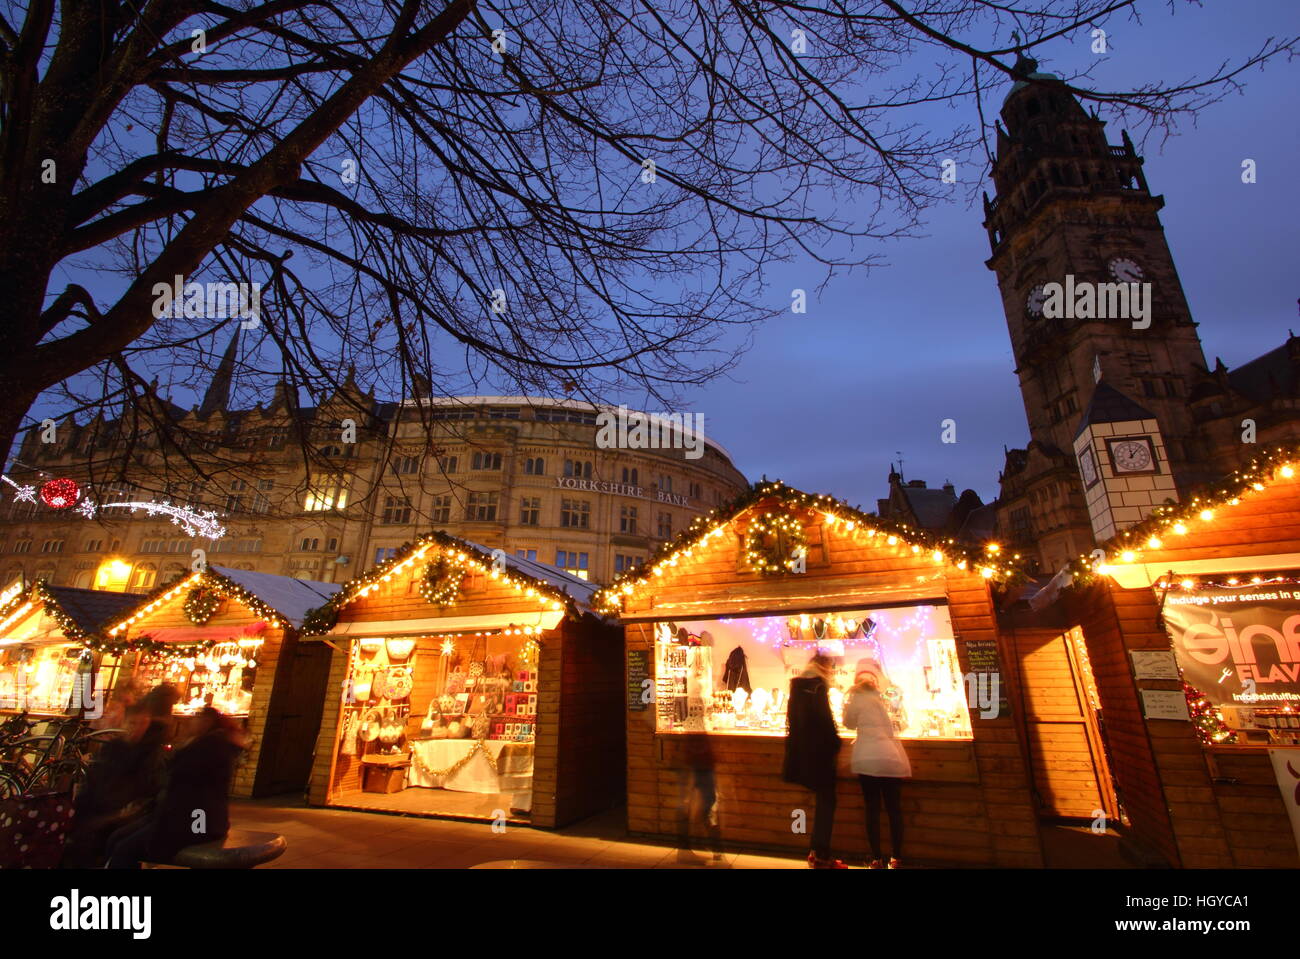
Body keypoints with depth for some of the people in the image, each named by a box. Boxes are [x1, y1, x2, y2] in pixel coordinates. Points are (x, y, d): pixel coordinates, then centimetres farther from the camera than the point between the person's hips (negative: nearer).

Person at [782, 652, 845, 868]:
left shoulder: (797, 684, 10)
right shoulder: (818, 686, -13)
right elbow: (825, 718, -17)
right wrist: (835, 743, -6)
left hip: (799, 748, 8)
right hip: (819, 749, -8)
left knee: (822, 799, 17)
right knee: (826, 801, 2)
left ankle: (816, 852, 21)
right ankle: (821, 856, 5)